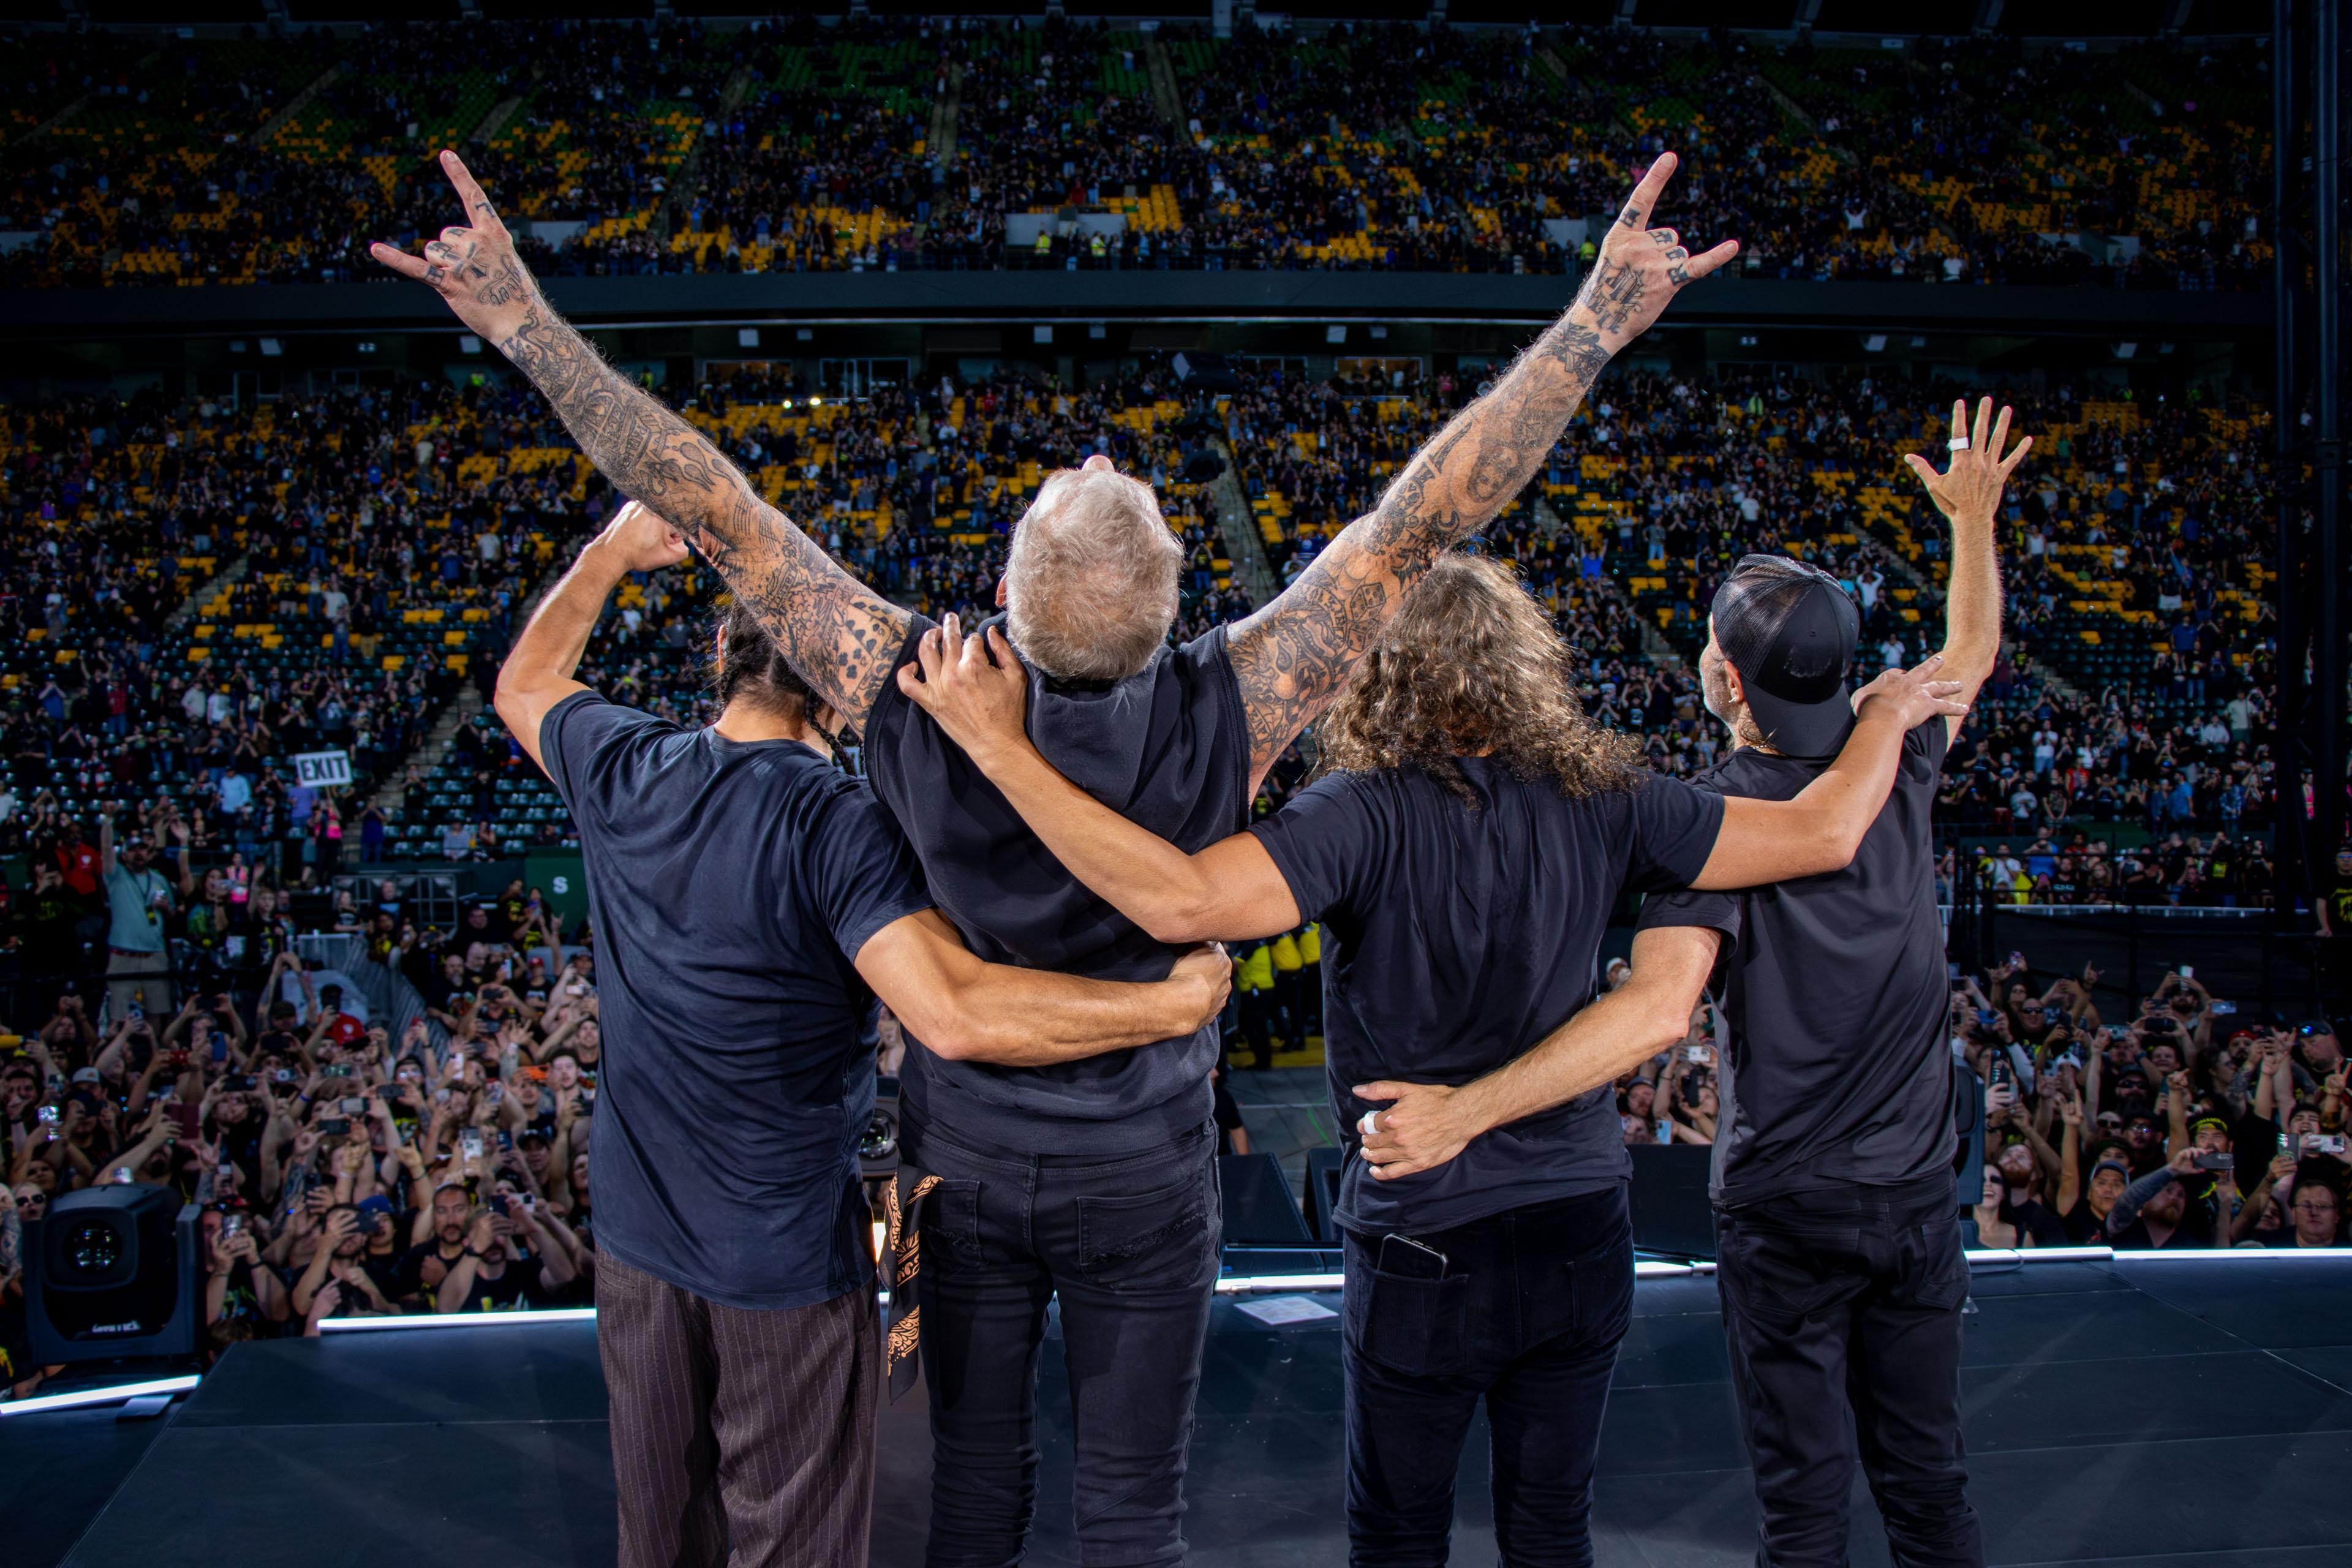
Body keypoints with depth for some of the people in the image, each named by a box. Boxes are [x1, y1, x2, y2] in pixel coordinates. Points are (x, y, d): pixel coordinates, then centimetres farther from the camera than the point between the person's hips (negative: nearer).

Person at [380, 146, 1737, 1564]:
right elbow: (1417, 529, -25)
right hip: (1144, 1180, -1)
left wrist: (529, 326, -13)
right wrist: (1595, 328, -20)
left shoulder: (920, 703, -24)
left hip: (964, 1168, 1)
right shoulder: (1222, 722, -26)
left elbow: (719, 516, -20)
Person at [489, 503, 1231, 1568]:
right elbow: (953, 1013, -36)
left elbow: (524, 685, 17)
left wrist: (614, 551, 24)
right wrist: (1172, 1004, -29)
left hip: (637, 1232, 6)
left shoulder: (623, 770, -7)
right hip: (785, 1251, -6)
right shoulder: (834, 825, -24)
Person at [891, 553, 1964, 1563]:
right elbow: (1819, 835, -2)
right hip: (1582, 1234, 4)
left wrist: (998, 745, -30)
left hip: (1424, 1251, -4)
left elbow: (1181, 901, -34)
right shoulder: (1601, 801, -7)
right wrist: (1889, 713, 17)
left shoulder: (1373, 812, -22)